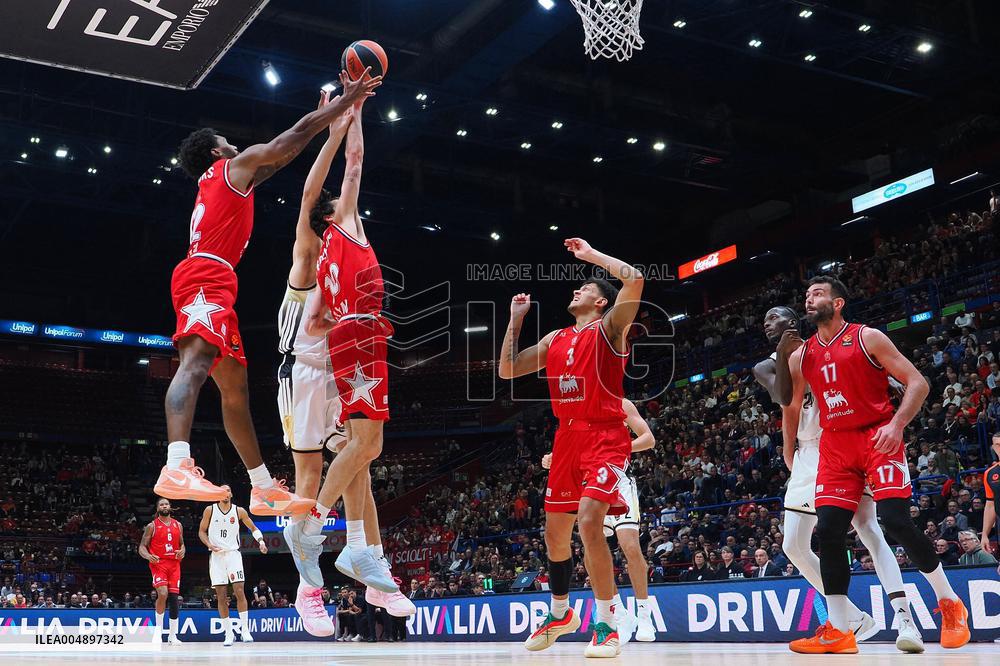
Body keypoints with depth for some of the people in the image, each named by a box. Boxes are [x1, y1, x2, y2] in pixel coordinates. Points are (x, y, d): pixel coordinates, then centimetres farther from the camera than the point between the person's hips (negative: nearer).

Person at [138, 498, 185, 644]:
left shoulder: (178, 525, 13)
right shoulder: (152, 526, 1)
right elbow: (142, 547, 1)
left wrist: (182, 551, -2)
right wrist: (148, 556, -20)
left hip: (174, 565, 4)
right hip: (158, 564, -4)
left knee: (174, 598, 2)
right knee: (163, 594, -24)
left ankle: (172, 635, 12)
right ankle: (159, 628, -2)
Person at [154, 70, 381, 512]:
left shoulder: (216, 182, 35)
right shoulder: (236, 166, 10)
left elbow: (287, 152, 43)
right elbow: (297, 133, 9)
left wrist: (329, 115, 47)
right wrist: (347, 100, 20)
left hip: (210, 282, 10)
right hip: (206, 277, -10)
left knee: (234, 387, 8)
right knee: (196, 362, -29)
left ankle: (264, 489, 10)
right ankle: (177, 468, -49)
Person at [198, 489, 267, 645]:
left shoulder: (239, 511, 2)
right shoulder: (210, 510, 2)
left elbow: (253, 528, 11)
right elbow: (202, 531, 7)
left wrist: (261, 541, -7)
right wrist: (209, 545, -11)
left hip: (233, 553, 0)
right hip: (216, 556, 1)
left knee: (239, 591, -13)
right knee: (221, 596, 1)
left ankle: (244, 630, -8)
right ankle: (229, 633, 9)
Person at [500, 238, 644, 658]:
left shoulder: (609, 328, -1)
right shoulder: (555, 339, 17)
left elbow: (634, 279, -17)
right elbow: (507, 371, 17)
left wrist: (590, 254, -6)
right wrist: (516, 320, 16)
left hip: (605, 438, -7)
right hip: (567, 439, 7)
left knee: (589, 521, -24)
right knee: (555, 532, 12)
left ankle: (606, 624, -15)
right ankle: (560, 614, 34)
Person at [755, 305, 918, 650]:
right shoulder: (765, 367, 12)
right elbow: (783, 397, -10)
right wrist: (784, 352, -17)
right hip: (807, 455, 5)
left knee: (868, 529, -20)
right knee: (794, 547, 1)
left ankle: (905, 618, -26)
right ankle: (857, 620, 12)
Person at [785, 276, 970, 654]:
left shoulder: (867, 338, -4)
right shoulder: (800, 356, 11)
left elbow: (917, 383, -7)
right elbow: (792, 408, 24)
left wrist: (897, 424, -21)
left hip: (877, 438, -5)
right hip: (835, 445, 5)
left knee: (895, 520, -17)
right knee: (828, 531, -6)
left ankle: (950, 604, 5)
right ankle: (838, 631, 1)